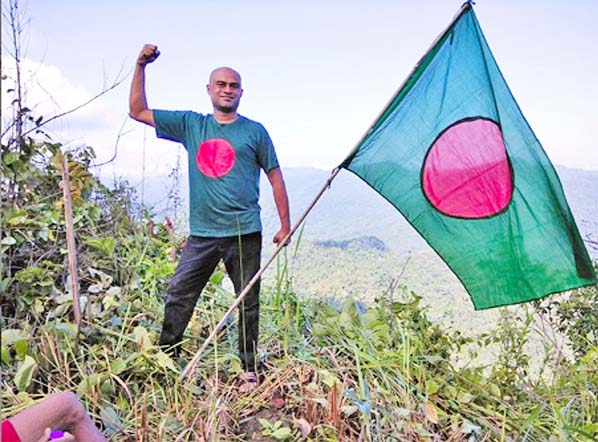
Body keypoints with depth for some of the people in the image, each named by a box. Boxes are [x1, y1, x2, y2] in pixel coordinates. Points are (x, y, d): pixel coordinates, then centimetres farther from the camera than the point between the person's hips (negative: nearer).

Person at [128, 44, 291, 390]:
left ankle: (249, 371, 18)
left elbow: (275, 178, 6)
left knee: (248, 304, 5)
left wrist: (285, 226, 3)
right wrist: (141, 66, 4)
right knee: (178, 297, 4)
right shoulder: (190, 124, 11)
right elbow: (138, 111, 14)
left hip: (244, 233, -2)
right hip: (202, 233, 3)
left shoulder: (254, 131, 4)